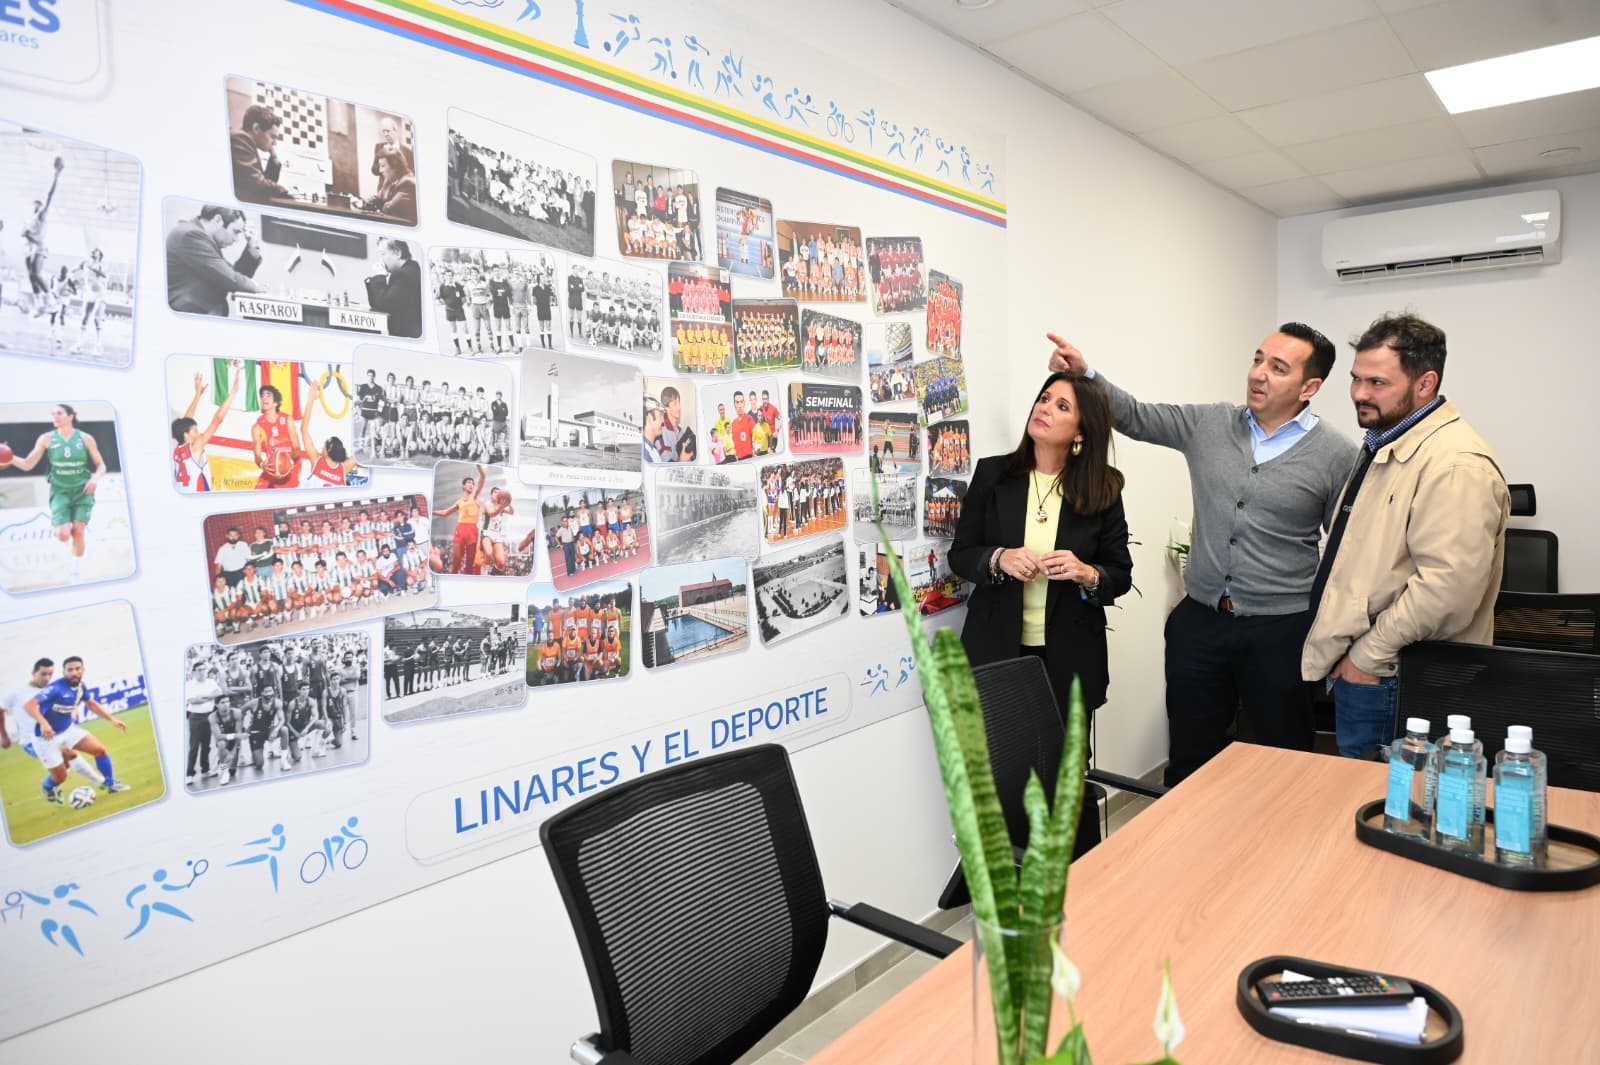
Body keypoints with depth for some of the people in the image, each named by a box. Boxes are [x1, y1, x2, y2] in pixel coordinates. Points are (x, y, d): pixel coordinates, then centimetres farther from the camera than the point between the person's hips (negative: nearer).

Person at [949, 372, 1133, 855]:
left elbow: (1121, 574, 4)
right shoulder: (992, 474, 0)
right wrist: (999, 559, -18)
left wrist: (1086, 574, -18)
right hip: (998, 651, 0)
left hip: (1069, 655, 0)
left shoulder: (1102, 490, 0)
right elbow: (960, 554, 3)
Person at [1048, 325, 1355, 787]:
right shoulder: (1208, 424, 4)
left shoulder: (1337, 456, -5)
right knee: (1190, 757, 14)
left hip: (1282, 631, -3)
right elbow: (1135, 416, 5)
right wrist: (1085, 375, -12)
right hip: (1199, 622, 3)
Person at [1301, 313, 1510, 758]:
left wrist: (1369, 654, -19)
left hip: (1390, 680, -9)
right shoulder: (1383, 446, 13)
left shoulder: (1456, 464, -20)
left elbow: (1448, 585, -28)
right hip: (1354, 666, 9)